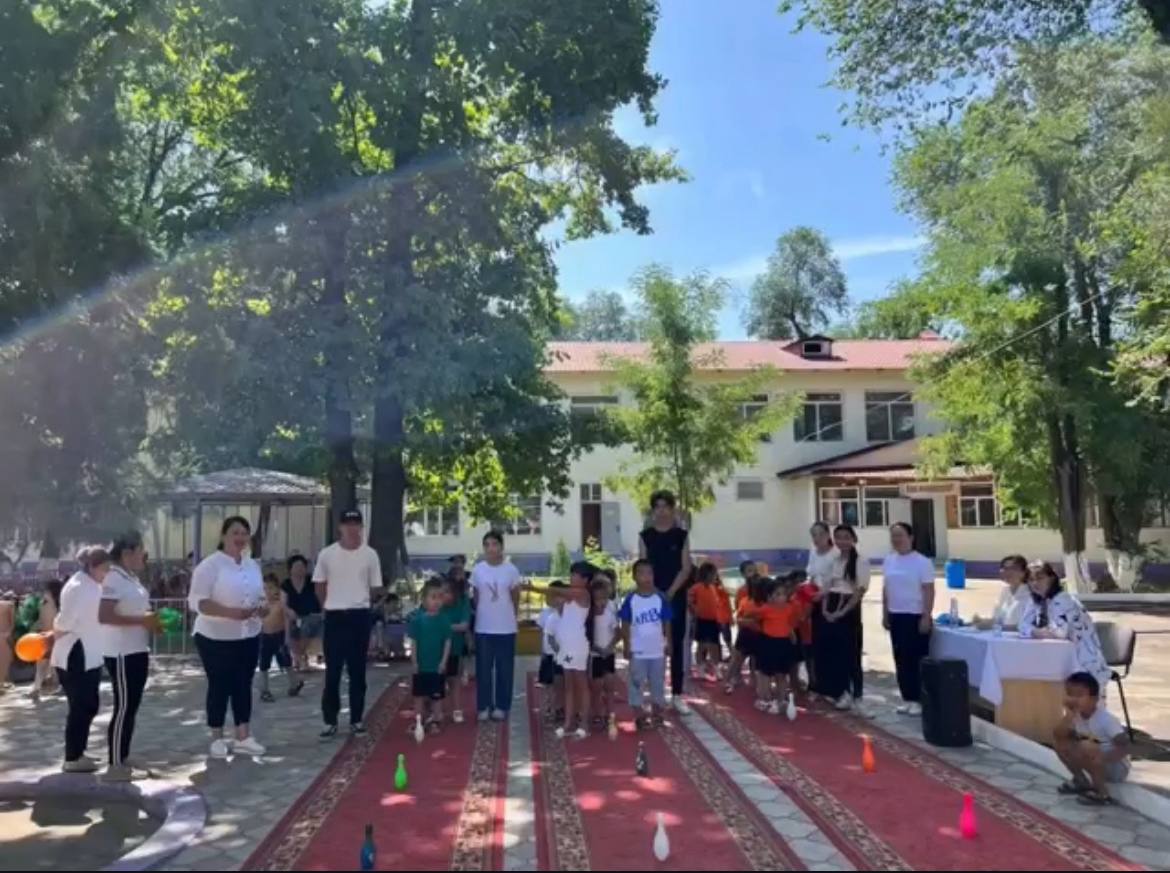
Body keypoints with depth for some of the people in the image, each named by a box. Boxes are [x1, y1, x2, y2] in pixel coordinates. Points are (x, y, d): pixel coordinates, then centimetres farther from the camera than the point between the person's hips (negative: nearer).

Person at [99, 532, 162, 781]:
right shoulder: (113, 579, -16)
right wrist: (142, 620, -24)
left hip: (136, 652, 10)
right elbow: (103, 616, -25)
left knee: (131, 708, 14)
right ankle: (115, 766, 3)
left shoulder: (131, 578, 12)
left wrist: (151, 621, 9)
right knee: (123, 708, -4)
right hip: (121, 654, -10)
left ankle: (123, 761, 22)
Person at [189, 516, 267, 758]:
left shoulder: (252, 565, 9)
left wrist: (263, 607, -5)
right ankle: (217, 738, 18)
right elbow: (197, 602, -18)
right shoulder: (210, 565, -12)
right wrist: (230, 612, -28)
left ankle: (243, 737, 21)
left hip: (248, 637, 6)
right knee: (219, 687, 3)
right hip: (216, 639, -6)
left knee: (243, 686, 11)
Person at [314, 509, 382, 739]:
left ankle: (357, 720, 18)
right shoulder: (327, 554, -1)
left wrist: (359, 605, 9)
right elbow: (320, 586, 10)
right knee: (332, 671, 3)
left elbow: (375, 588, 8)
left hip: (360, 616, 1)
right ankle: (330, 721, 12)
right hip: (334, 617, 0)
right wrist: (330, 606, 11)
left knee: (357, 671, 8)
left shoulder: (370, 555, 0)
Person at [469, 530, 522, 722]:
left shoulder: (511, 569, -5)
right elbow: (476, 598, 8)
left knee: (504, 669, 6)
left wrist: (509, 617, 9)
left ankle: (501, 706, 18)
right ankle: (484, 706, 17)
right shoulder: (478, 570, -2)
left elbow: (516, 598, 5)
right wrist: (482, 615, 9)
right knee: (483, 668, 6)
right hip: (483, 628, 1)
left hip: (506, 628, -1)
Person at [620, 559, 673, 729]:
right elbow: (625, 625, -3)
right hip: (638, 651, -1)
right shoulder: (630, 600, -8)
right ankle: (640, 715, 14)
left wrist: (669, 642, 0)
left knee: (658, 682, 12)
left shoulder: (661, 598, -4)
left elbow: (667, 622, 3)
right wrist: (626, 646, -6)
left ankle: (656, 712, 25)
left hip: (658, 650, 2)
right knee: (637, 683, 5)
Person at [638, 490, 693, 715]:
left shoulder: (681, 535, 2)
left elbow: (686, 568, -1)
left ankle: (677, 695, 8)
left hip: (676, 596, 0)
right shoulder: (645, 536, 3)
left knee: (677, 644, 2)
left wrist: (671, 592, -12)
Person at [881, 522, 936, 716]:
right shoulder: (889, 561, 8)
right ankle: (907, 698, 18)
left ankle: (920, 700, 6)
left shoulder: (922, 562, -10)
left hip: (915, 616, -6)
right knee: (901, 659, 9)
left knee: (917, 659, -2)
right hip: (896, 616, 6)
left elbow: (929, 591, -11)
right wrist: (885, 614, 11)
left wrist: (926, 617, -16)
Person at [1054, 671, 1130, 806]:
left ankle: (1102, 793, -17)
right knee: (1062, 743, -6)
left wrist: (1102, 759, -41)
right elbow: (1058, 735, -15)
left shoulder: (1106, 719, -26)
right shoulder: (1076, 715, -7)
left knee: (1087, 747, -33)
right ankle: (1082, 782, 9)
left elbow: (1124, 747, -32)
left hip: (1117, 768, -7)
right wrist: (1069, 716, -29)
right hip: (1098, 764, 7)